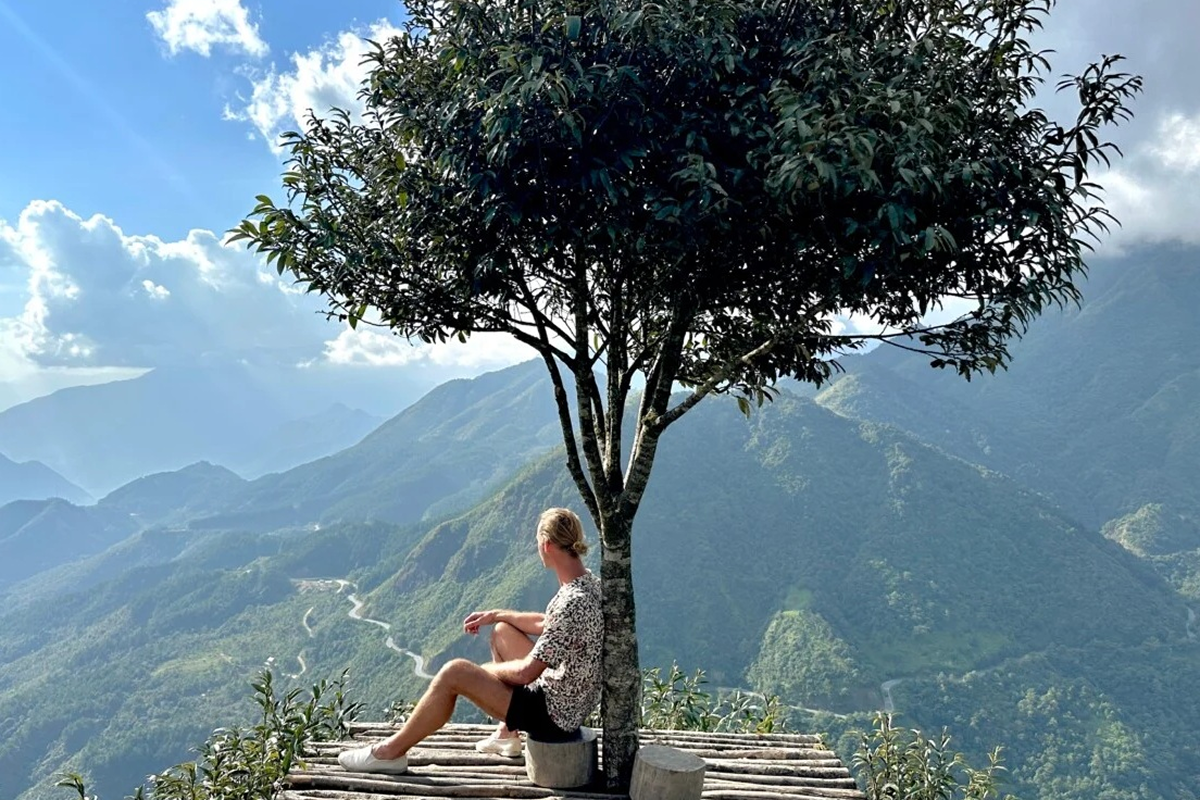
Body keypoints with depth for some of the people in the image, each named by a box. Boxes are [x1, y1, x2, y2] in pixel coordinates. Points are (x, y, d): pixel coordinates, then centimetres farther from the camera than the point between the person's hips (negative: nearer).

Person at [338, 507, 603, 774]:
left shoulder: (572, 602, -30)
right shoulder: (588, 581, -2)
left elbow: (526, 672, -25)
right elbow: (549, 625, 15)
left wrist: (489, 670, -6)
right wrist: (496, 615, 14)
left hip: (553, 715, -9)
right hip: (573, 700, 9)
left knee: (455, 672, -9)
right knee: (502, 631, 21)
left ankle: (391, 751, 9)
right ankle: (507, 733, 28)